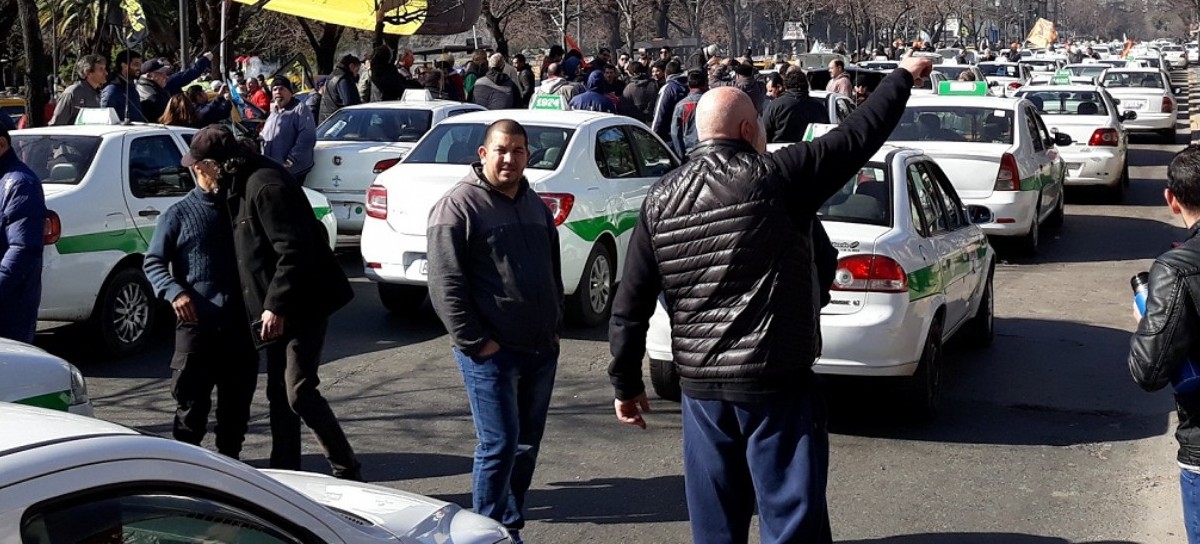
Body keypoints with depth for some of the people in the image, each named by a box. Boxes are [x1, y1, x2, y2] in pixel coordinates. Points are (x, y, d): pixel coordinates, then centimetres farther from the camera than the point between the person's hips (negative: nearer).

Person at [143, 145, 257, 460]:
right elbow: (153, 262, 3)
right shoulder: (179, 214, 3)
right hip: (197, 324, -3)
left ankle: (229, 455, 25)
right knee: (192, 400, 0)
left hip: (240, 324, 3)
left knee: (237, 399, 10)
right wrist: (175, 292, -15)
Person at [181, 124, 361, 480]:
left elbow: (293, 250, -24)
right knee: (279, 393, 13)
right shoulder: (243, 185, 13)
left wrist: (275, 305, -24)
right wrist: (270, 305, 16)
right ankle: (284, 473, 22)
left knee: (299, 391, -12)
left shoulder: (265, 186, -19)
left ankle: (347, 471, -2)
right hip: (279, 307, 11)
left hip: (302, 303, -11)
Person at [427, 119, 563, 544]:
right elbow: (445, 284, -13)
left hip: (541, 350, 7)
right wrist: (475, 342, -15)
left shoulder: (535, 205, 16)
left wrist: (556, 326, 14)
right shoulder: (459, 205, -8)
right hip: (492, 351, -7)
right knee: (500, 445, -6)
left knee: (528, 443, 12)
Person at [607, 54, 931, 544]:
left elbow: (630, 305, 5)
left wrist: (626, 383, 14)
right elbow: (858, 136, -1)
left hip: (700, 385, 5)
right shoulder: (774, 177, -10)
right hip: (775, 380, -5)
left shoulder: (661, 199, 4)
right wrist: (903, 77, 15)